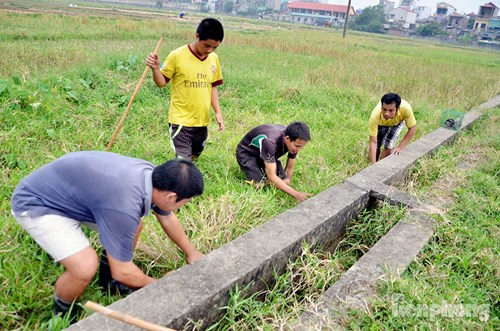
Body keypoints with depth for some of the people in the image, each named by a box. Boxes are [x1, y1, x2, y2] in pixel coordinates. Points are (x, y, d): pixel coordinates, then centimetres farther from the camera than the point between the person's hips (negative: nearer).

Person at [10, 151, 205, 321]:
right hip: (35, 203, -8)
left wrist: (191, 252, 21)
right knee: (85, 266, -25)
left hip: (67, 189, 9)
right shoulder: (124, 206, -37)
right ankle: (62, 314, 8)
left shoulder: (153, 175, -11)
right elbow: (121, 271, -23)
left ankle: (108, 281, 28)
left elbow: (168, 219, 10)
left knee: (133, 225, 8)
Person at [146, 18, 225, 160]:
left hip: (202, 121, 5)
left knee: (193, 158, 20)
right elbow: (161, 82, -5)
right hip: (181, 120, -5)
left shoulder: (214, 59, 2)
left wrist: (218, 112, 6)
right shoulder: (177, 55, -12)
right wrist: (155, 68, -25)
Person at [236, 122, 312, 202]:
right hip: (247, 153, -5)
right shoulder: (271, 142, -42)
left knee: (284, 182, -13)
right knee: (260, 185, -25)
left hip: (269, 154, 6)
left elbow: (289, 168, -6)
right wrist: (296, 194, -43)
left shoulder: (294, 141, -21)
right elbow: (271, 176, -41)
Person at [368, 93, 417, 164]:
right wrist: (373, 164, -44)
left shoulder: (405, 108, -44)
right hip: (381, 123, 0)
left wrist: (400, 147, -30)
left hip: (398, 122, 0)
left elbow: (412, 128, -26)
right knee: (376, 147, -2)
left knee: (388, 147, -15)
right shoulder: (375, 116, -44)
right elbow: (373, 142, -40)